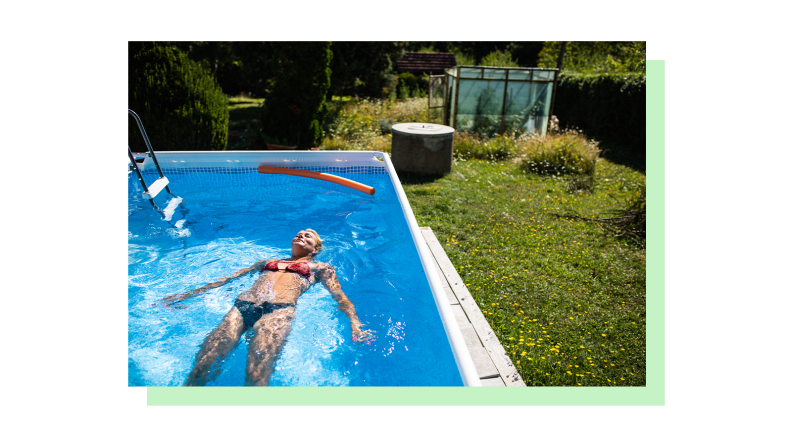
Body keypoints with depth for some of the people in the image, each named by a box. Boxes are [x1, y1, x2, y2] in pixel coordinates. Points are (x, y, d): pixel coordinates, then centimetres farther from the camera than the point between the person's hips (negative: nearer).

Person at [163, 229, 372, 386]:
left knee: (256, 376, -30)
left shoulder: (320, 267, 26)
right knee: (200, 369, -19)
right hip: (242, 306, 4)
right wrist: (188, 294, 27)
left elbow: (339, 296, 12)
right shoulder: (267, 262, 37)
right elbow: (231, 277, 34)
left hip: (279, 309, -4)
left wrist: (355, 324, -7)